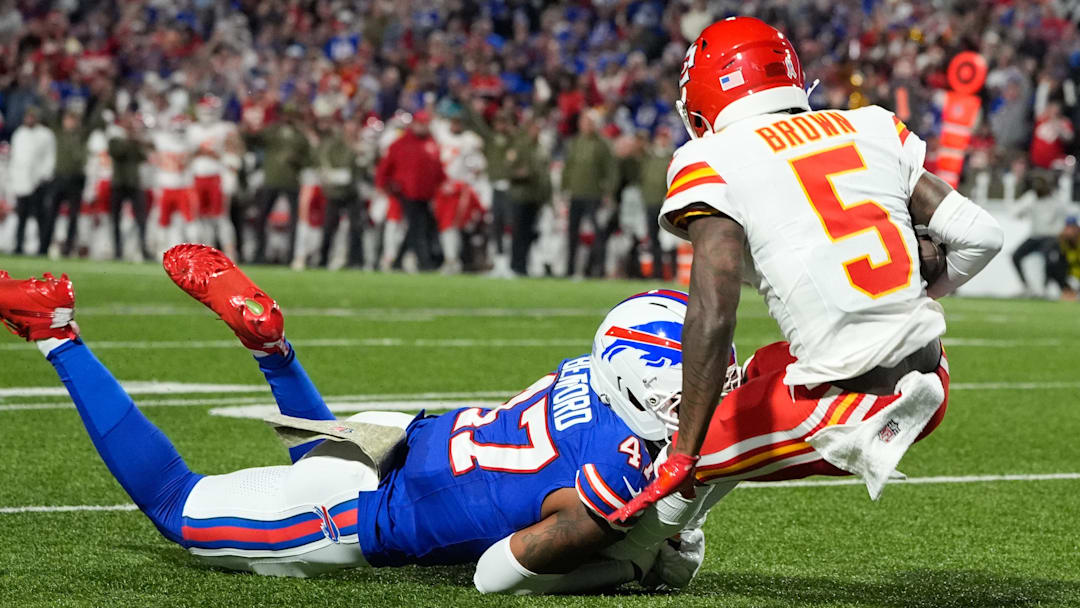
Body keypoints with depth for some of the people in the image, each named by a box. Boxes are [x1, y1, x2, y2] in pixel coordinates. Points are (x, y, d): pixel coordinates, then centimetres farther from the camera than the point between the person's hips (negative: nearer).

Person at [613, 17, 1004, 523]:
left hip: (843, 397, -8)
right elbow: (979, 235, 7)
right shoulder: (874, 130, 9)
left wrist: (684, 457, -17)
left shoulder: (714, 165, -7)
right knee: (765, 368, 33)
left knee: (688, 457, 6)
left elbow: (712, 316, -19)